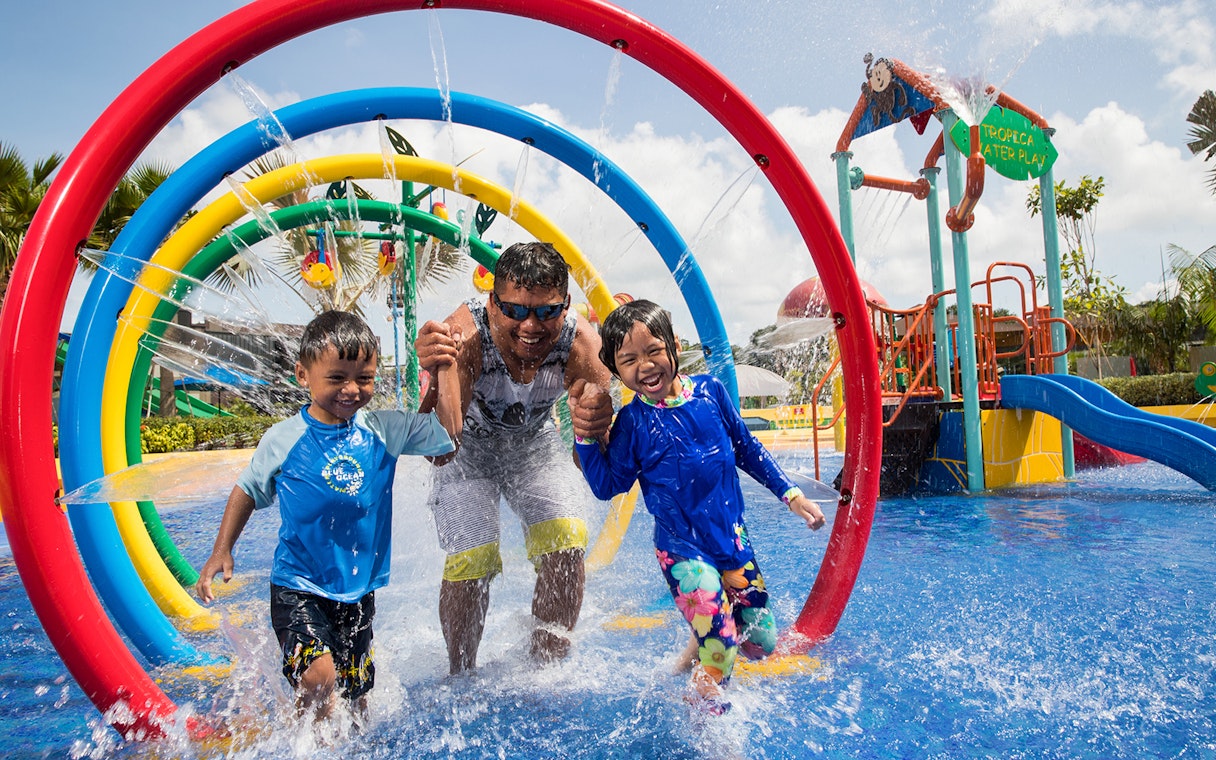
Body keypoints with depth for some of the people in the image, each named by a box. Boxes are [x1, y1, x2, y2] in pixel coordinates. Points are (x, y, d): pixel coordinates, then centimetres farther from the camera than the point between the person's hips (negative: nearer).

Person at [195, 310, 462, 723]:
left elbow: (447, 431, -4)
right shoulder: (283, 440, -9)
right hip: (298, 589, -3)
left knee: (356, 698, 14)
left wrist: (445, 367, -9)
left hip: (358, 593, 3)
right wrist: (221, 551, 2)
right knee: (318, 678, -21)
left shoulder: (384, 430, -5)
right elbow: (248, 490, 6)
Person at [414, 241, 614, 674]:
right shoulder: (466, 334, -37)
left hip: (535, 443, 2)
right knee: (469, 562, -10)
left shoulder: (581, 343, -30)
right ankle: (461, 674, 17)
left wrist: (601, 425, -50)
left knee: (567, 546, -11)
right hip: (468, 447, -2)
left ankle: (547, 660, 13)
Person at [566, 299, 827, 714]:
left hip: (731, 535, 4)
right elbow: (607, 486, -5)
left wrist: (791, 494, 10)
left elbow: (748, 450, 8)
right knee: (720, 645, -9)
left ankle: (693, 651, 40)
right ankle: (705, 712, 20)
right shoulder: (631, 422, -10)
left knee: (761, 640, 13)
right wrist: (585, 435, -16)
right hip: (682, 549, -4)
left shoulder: (710, 391, -4)